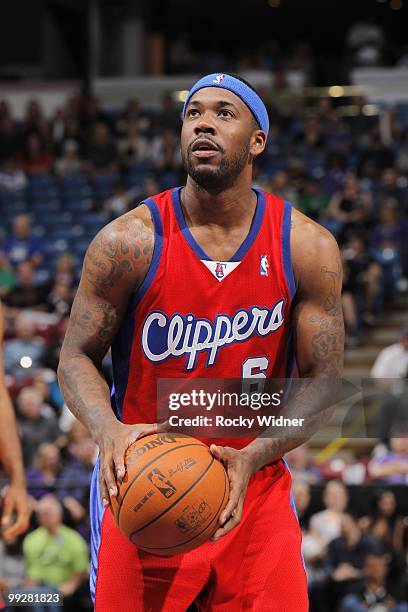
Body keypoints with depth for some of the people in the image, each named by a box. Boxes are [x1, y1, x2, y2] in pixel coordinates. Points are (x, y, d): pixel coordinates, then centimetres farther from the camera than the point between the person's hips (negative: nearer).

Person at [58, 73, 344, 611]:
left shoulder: (307, 247, -5)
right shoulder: (128, 242, -9)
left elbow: (323, 383, -3)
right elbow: (77, 358, -2)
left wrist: (252, 457, -19)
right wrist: (110, 432, -23)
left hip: (254, 489, 1)